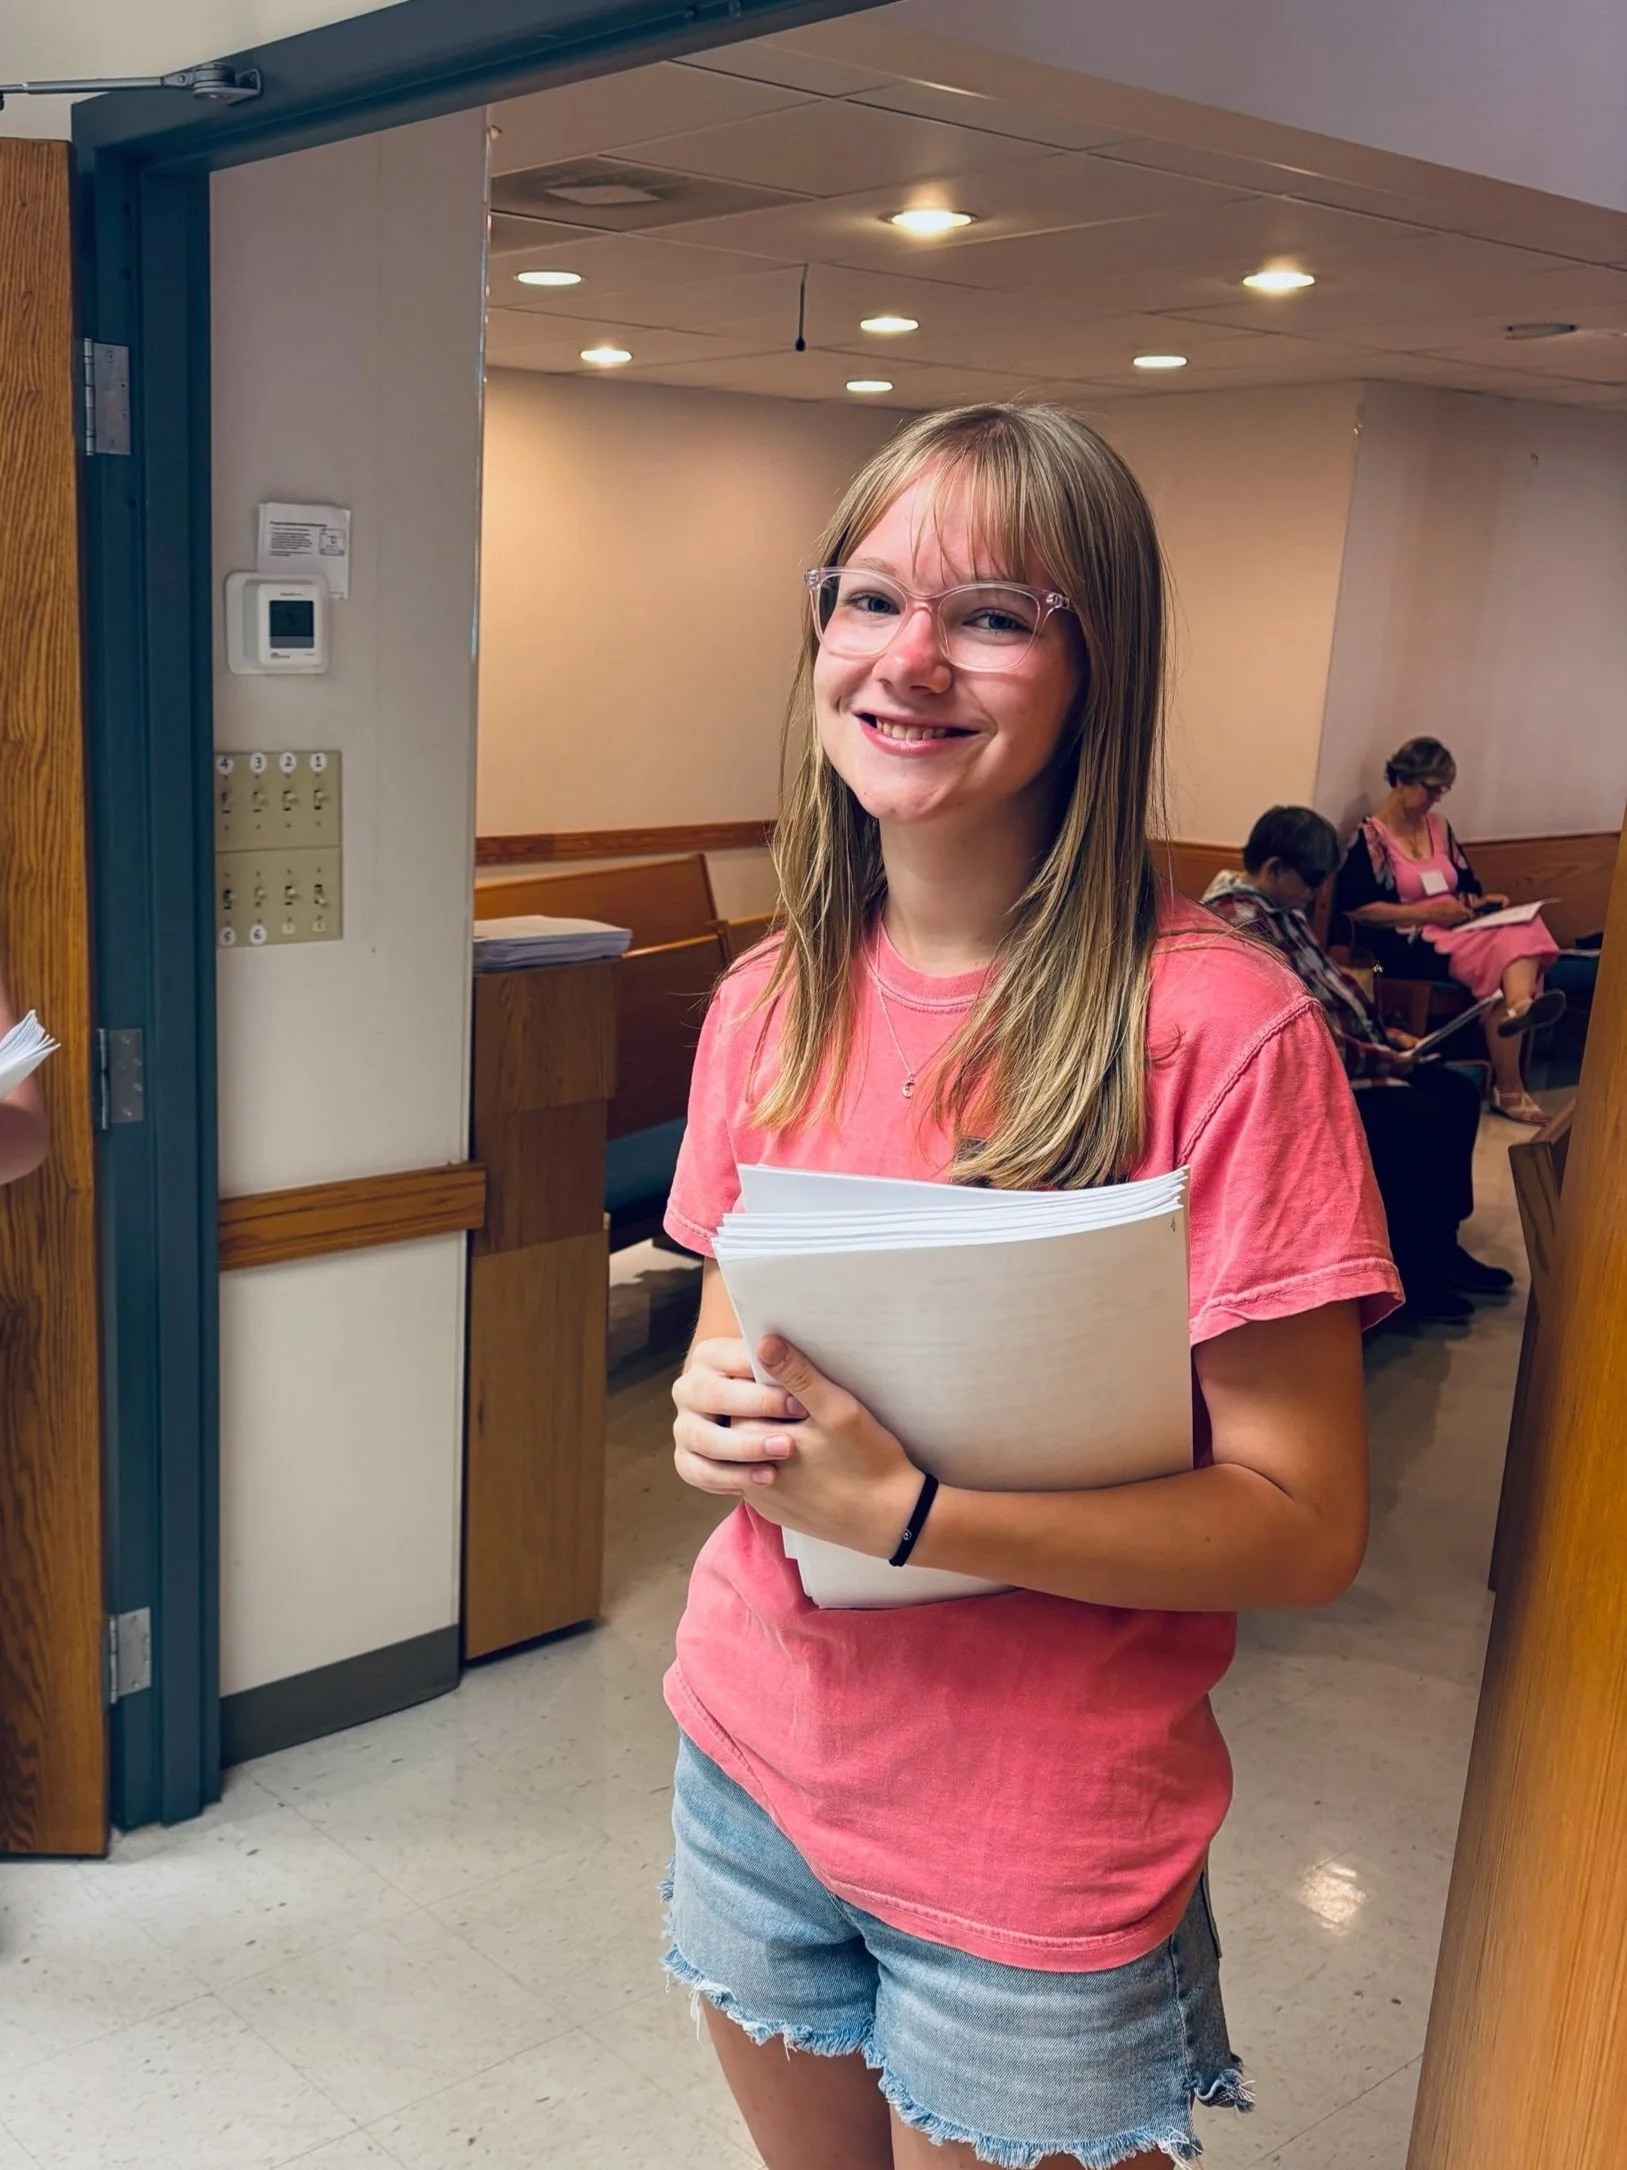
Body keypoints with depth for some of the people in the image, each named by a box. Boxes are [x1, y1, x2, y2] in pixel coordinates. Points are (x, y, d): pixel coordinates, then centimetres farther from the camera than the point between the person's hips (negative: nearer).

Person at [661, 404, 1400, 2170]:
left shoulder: (1219, 1030, -20)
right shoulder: (767, 1001, -2)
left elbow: (1304, 1527, -18)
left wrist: (899, 1507, -27)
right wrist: (713, 1410, -13)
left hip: (1039, 1868, -5)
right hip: (756, 1760, 5)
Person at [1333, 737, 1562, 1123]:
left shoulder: (1439, 827, 18)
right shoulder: (1370, 835, -4)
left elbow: (1465, 885, 23)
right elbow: (1353, 907, -13)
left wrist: (1481, 903, -3)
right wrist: (1426, 913, -17)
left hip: (1459, 930, 7)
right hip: (1410, 943, -7)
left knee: (1520, 934, -28)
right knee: (1498, 961, -31)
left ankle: (1520, 1006, -55)